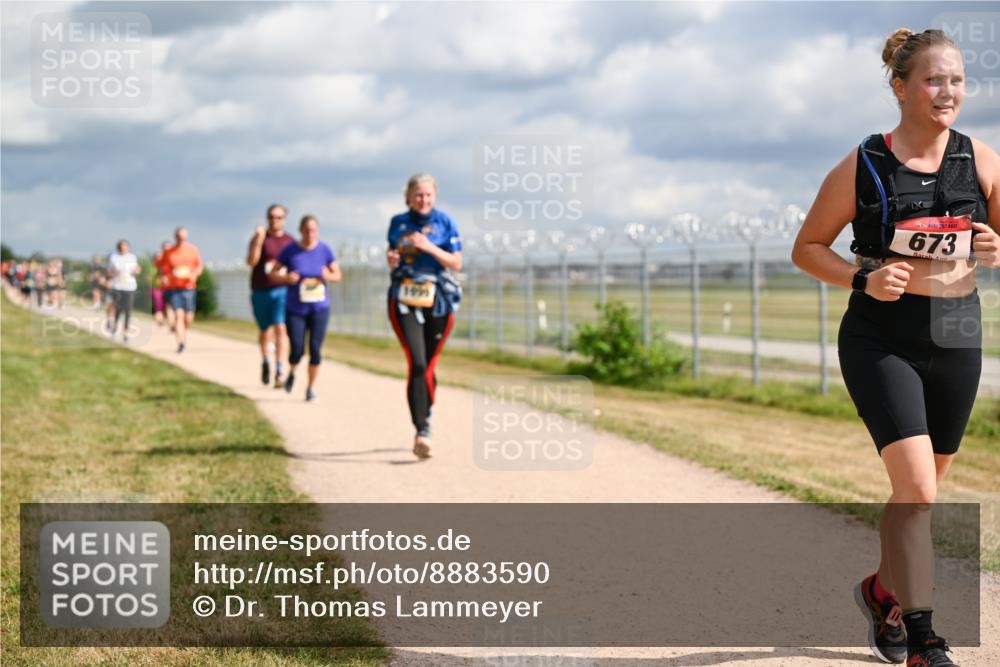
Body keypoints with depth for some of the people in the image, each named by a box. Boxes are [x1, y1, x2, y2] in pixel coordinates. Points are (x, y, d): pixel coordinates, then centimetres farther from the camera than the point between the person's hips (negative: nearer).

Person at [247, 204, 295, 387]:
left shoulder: (290, 241, 7)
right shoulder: (259, 238, -1)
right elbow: (251, 261, -16)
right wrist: (259, 240, -25)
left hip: (281, 291, 0)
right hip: (260, 291, 0)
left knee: (280, 329, -15)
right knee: (266, 331, 12)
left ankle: (280, 372, -19)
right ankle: (265, 361, 40)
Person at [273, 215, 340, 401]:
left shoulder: (325, 250, -1)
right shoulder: (289, 251, -5)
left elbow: (338, 275, 6)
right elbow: (273, 273, 2)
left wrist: (329, 276, -17)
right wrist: (286, 278, -19)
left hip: (319, 308, 1)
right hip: (295, 309, -1)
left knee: (315, 348, -6)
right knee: (297, 350, -6)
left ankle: (311, 387, 9)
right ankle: (292, 372, 29)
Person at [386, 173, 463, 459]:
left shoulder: (444, 223, 2)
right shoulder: (398, 223, 9)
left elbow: (457, 263, -1)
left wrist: (429, 247, -15)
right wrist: (391, 259, -4)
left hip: (438, 301, 0)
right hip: (404, 299, 0)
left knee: (428, 366, 8)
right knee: (417, 363, -16)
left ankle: (425, 418, 30)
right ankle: (422, 430, -23)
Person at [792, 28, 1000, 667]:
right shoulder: (862, 169, -7)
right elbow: (807, 247, 2)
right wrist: (864, 278, -15)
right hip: (882, 342, -4)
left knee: (923, 490, 17)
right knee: (917, 491, -15)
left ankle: (882, 590, 42)